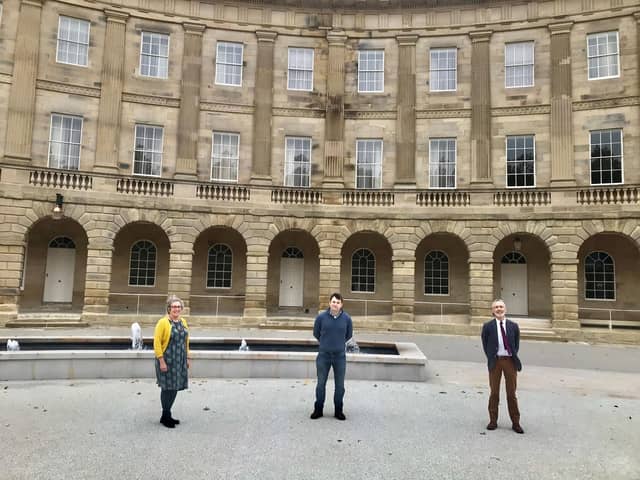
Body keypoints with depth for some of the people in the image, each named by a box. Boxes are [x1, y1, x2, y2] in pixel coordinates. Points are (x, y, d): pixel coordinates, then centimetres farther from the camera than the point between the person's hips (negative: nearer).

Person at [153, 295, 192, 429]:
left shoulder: (183, 322, 9)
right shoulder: (163, 322, -11)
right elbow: (157, 342, -13)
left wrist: (188, 358, 13)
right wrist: (161, 361, -17)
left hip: (180, 361, 6)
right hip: (167, 361, -6)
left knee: (175, 388, 11)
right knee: (168, 388, -1)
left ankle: (168, 415, 25)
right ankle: (165, 416, 15)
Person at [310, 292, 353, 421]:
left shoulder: (346, 318, -5)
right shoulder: (321, 317, -8)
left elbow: (349, 334, 13)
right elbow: (316, 333, 9)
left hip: (340, 356, 1)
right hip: (323, 355, 0)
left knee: (340, 385, 8)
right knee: (321, 384, 9)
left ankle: (339, 410, 23)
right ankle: (318, 409, 23)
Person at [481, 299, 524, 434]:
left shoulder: (513, 326, 3)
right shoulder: (488, 326, -1)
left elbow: (516, 343, 10)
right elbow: (485, 345, 3)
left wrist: (514, 357, 1)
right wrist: (491, 358, -3)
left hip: (510, 360, 1)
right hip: (495, 360, -1)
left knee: (511, 392, 7)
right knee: (494, 392, 9)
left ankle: (515, 423, 17)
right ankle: (493, 421, 19)